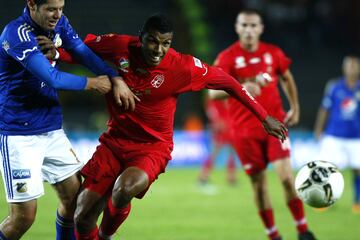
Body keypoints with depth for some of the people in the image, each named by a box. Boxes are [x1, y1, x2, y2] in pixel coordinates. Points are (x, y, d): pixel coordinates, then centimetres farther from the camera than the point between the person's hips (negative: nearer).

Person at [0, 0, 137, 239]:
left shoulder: (59, 23, 2)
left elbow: (84, 52, 2)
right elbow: (52, 78, -24)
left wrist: (115, 78, -14)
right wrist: (92, 83, -11)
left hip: (52, 129, 8)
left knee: (74, 197, 8)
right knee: (24, 215, -10)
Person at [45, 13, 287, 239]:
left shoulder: (183, 67, -18)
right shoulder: (119, 46, -13)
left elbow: (228, 83, -6)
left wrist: (264, 117, -1)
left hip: (153, 147, -3)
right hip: (114, 140, 3)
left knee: (126, 187, -34)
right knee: (82, 218, -5)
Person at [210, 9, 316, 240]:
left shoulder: (273, 53, 1)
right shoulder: (227, 57, -8)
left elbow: (287, 78, 20)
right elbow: (214, 92, -21)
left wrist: (295, 108, 13)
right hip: (245, 130, -1)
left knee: (286, 175, -13)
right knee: (258, 182, 3)